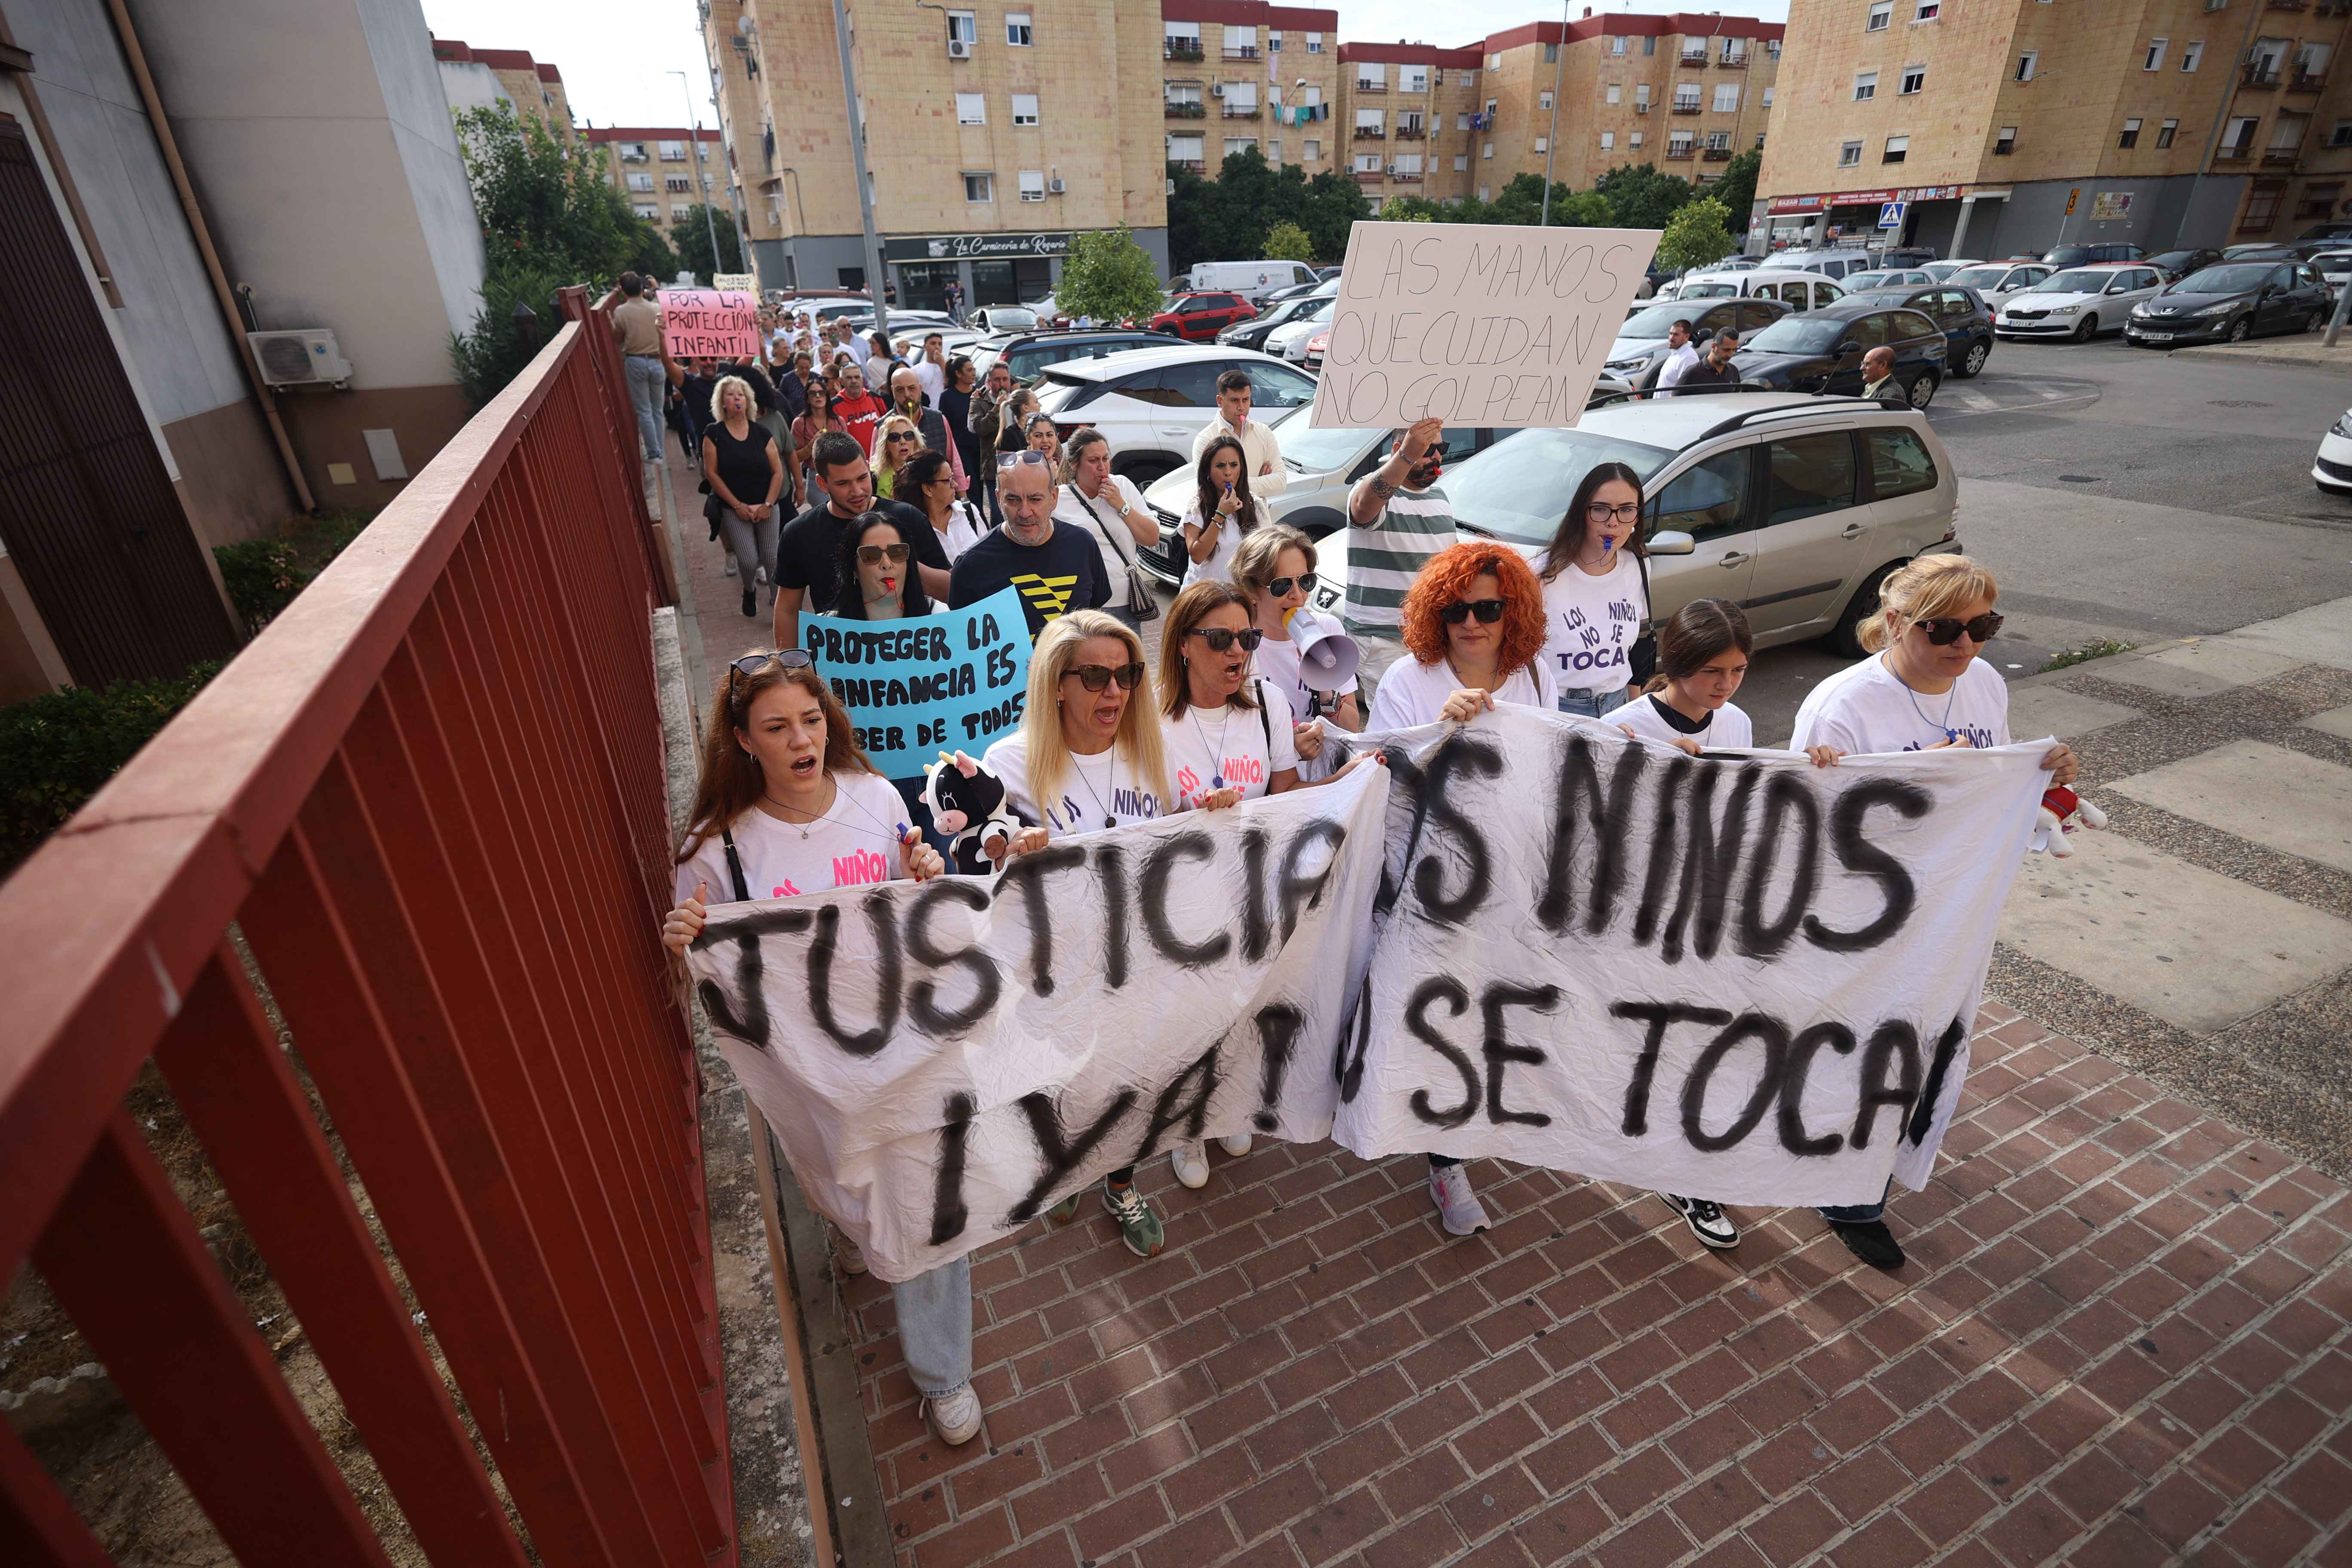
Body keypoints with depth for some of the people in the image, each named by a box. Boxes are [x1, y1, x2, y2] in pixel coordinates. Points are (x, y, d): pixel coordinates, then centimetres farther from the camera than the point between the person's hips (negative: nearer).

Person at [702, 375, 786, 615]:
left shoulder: (762, 432, 2)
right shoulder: (714, 433, -4)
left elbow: (777, 472, 1)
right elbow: (711, 474, -5)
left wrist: (767, 505, -9)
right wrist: (738, 506, -10)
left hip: (766, 507, 2)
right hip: (735, 509, -2)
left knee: (771, 559, -6)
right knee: (749, 561, -9)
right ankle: (749, 590, 25)